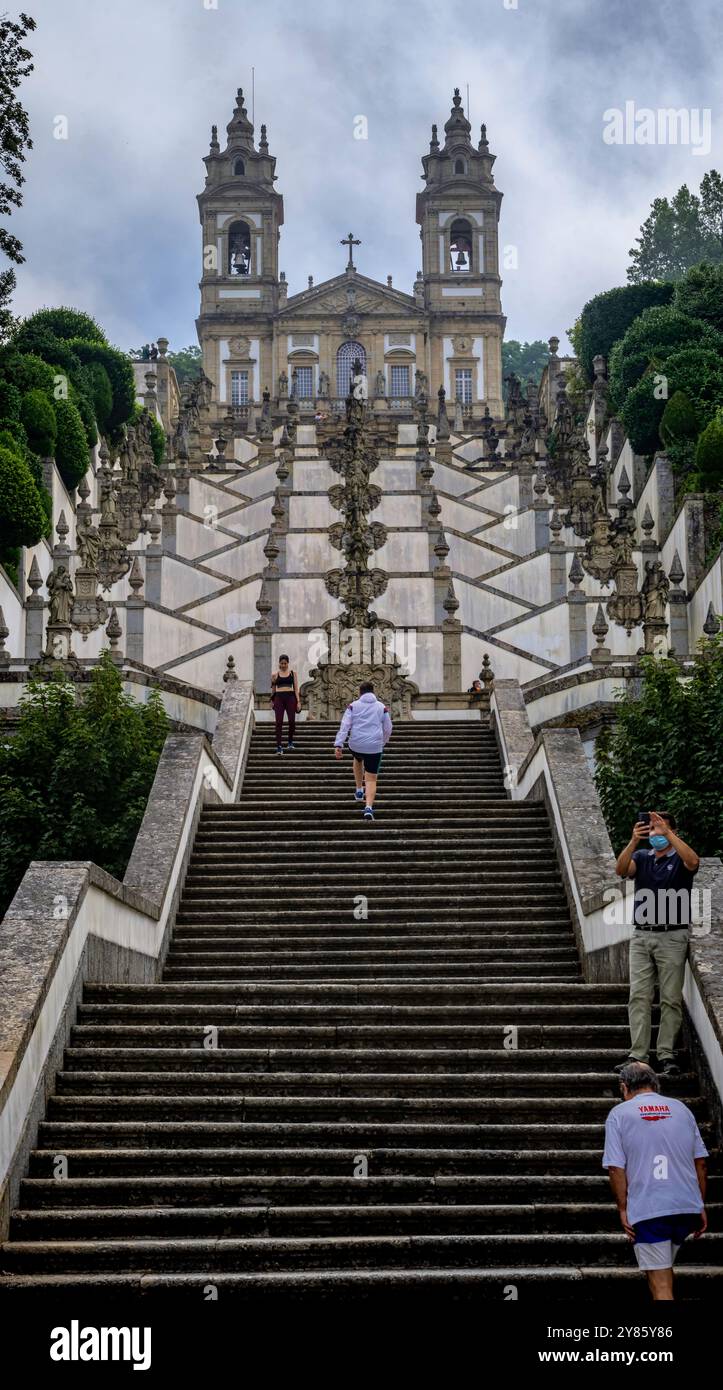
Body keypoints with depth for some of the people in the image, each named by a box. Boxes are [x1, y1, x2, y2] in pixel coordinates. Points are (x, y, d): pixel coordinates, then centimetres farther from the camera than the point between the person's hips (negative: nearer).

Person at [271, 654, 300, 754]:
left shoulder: (293, 673, 9)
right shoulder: (275, 675, 9)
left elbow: (296, 688, 7)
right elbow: (273, 689, 15)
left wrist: (298, 701, 0)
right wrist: (272, 700, 0)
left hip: (290, 697, 0)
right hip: (279, 698, 0)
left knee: (292, 721, -5)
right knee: (279, 722, -7)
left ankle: (290, 741, 18)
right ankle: (278, 746, -7)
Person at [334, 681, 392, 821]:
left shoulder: (353, 706, 4)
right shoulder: (382, 707, 8)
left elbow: (344, 726, -5)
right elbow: (388, 729, 14)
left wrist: (338, 744, -8)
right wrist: (383, 742, 32)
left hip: (356, 745, 1)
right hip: (375, 747, -1)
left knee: (358, 760, 36)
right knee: (371, 779, 4)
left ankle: (359, 790, 38)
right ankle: (369, 807, -15)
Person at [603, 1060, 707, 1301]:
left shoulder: (619, 1114, 0)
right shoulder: (680, 1108, 11)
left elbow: (616, 1168, -8)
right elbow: (700, 1162, 11)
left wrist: (623, 1210, -1)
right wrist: (701, 1207, 16)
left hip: (648, 1209, -4)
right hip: (688, 1207, 4)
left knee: (660, 1284, -1)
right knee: (664, 1269, 24)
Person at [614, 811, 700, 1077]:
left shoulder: (680, 858, 2)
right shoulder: (641, 857, 12)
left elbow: (693, 862, -22)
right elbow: (621, 870, -8)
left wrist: (667, 832, -26)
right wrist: (634, 841, -23)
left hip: (672, 937, -3)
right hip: (641, 936, 3)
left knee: (671, 999, 0)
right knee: (638, 997, -2)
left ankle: (666, 1055, 5)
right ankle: (638, 1055, -1)